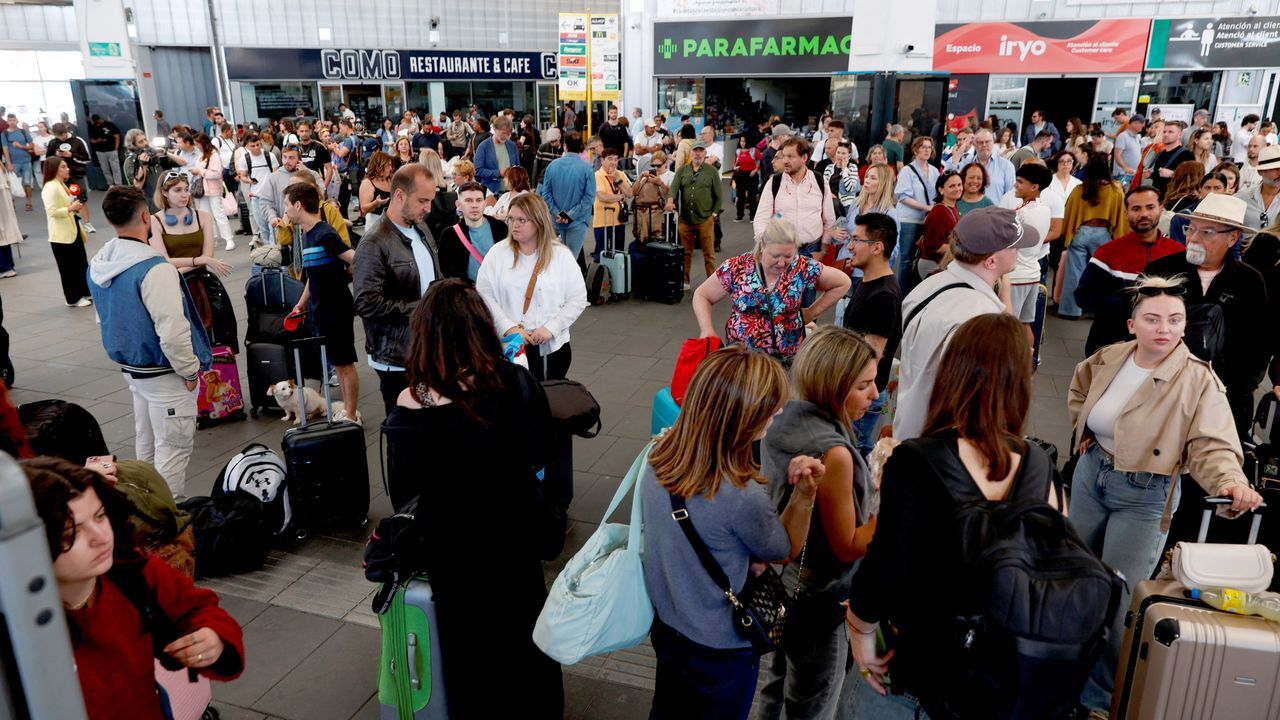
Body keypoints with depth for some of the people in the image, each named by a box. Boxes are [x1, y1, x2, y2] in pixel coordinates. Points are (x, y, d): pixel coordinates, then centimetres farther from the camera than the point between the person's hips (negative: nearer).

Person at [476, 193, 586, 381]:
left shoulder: (561, 255, 0)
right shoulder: (497, 253, 2)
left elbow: (578, 299, -1)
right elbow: (484, 295, -2)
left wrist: (551, 328, -11)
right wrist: (508, 327, -13)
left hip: (552, 346, 0)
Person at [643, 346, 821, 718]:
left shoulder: (659, 456, -17)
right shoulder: (743, 498, -37)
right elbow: (784, 551, -15)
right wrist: (806, 494, -24)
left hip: (665, 621, 5)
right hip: (720, 648, -5)